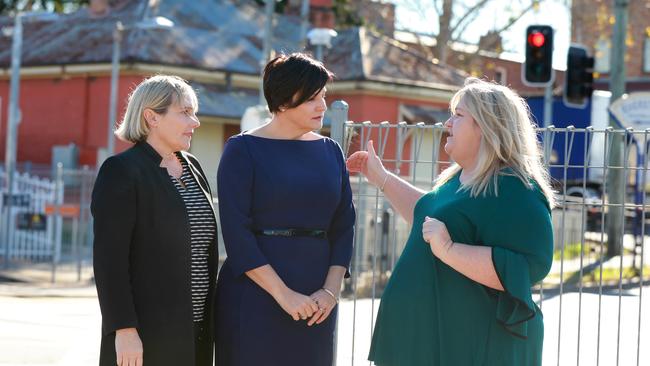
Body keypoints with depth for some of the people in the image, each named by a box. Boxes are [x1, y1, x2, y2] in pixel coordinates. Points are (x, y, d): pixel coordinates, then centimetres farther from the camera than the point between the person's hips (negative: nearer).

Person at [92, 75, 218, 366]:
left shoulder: (191, 168, 12)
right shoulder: (121, 171, -10)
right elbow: (109, 258, -15)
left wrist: (207, 323, 15)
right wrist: (124, 330, -20)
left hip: (193, 331, 7)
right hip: (146, 330, -7)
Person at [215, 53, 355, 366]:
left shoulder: (330, 151, 10)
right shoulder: (243, 149, -4)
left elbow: (343, 225, 9)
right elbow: (236, 232, -11)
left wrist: (331, 290, -5)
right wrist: (284, 294, -16)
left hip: (316, 303, 4)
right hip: (255, 297, -4)